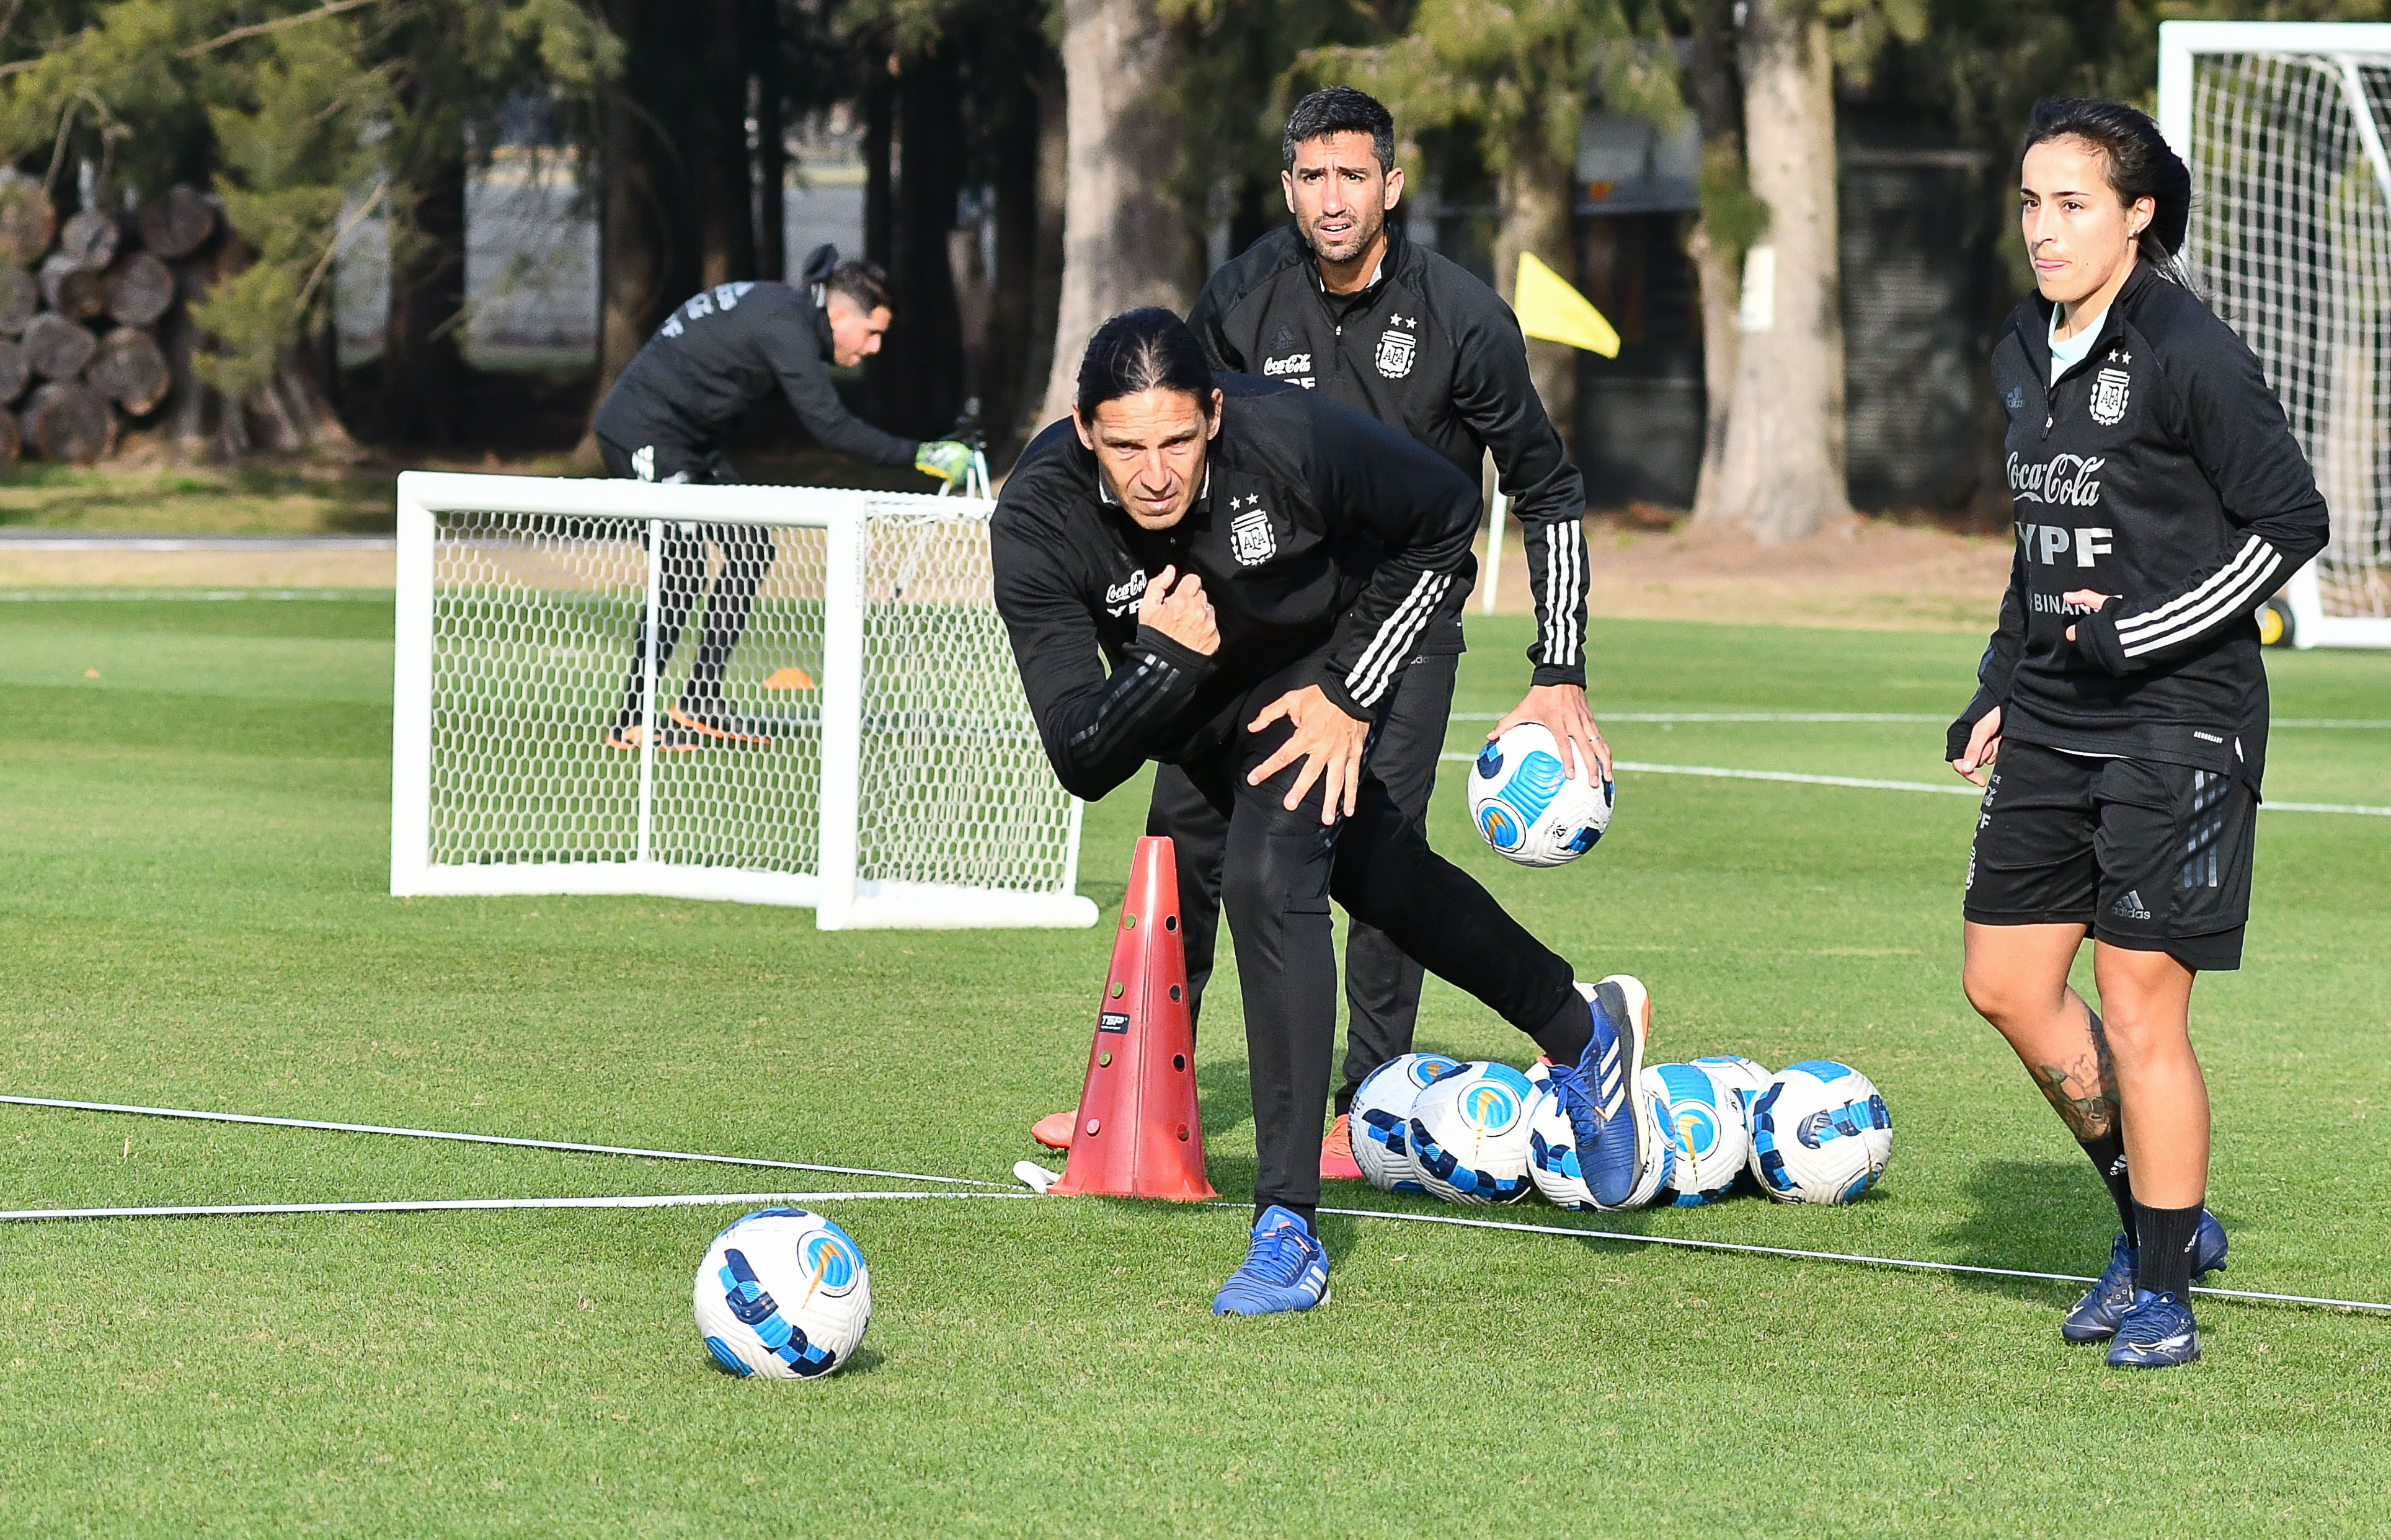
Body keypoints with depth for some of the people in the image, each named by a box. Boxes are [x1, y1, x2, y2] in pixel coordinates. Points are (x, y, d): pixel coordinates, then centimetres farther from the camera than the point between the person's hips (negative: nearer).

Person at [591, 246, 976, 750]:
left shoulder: (784, 311, 9)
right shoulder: (785, 325, -23)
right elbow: (830, 426, -29)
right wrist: (918, 456, -28)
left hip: (688, 440, 11)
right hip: (644, 434, -11)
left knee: (751, 548, 8)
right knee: (682, 575, -12)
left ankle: (702, 702, 10)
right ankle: (630, 722, -5)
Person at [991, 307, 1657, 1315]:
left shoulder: (1289, 439, -37)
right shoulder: (1037, 522, -34)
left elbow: (1447, 521, -15)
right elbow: (1082, 760, -31)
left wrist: (1351, 695, -18)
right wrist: (1162, 662, -49)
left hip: (1317, 672, -3)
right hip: (1188, 710, 3)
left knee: (1269, 881, -24)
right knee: (1378, 877, 20)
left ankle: (1289, 1224, -20)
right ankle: (1581, 1027, 46)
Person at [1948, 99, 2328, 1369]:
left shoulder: (2189, 355, -14)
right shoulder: (2025, 356, 10)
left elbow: (2291, 521, -13)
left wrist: (2141, 638, -17)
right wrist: (2000, 692, 18)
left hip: (2176, 726, -8)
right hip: (2052, 724, 8)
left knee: (2141, 1014, -7)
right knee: (2007, 982, 8)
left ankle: (2162, 1290, 6)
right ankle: (2158, 1217, 26)